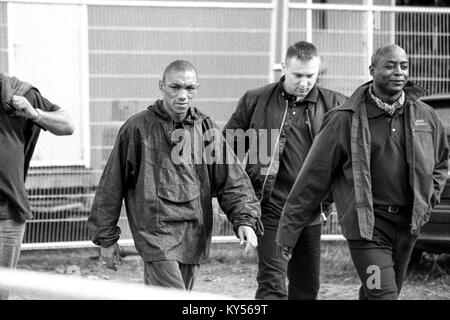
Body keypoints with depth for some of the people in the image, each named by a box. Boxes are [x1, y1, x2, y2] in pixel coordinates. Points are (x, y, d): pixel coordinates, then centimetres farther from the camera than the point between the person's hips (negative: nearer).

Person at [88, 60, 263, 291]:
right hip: (155, 232, -4)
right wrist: (107, 238, 5)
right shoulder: (137, 128, -3)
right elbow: (112, 185, 3)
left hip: (194, 236, 5)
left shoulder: (205, 128, 8)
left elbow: (232, 180, 7)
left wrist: (245, 220, -9)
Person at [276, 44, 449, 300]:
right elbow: (314, 176, -4)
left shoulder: (425, 115, 6)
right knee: (383, 295, -14)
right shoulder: (346, 120, -7)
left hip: (408, 223, 5)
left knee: (372, 294, 14)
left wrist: (429, 198, 8)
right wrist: (289, 229, -4)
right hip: (366, 224, -5)